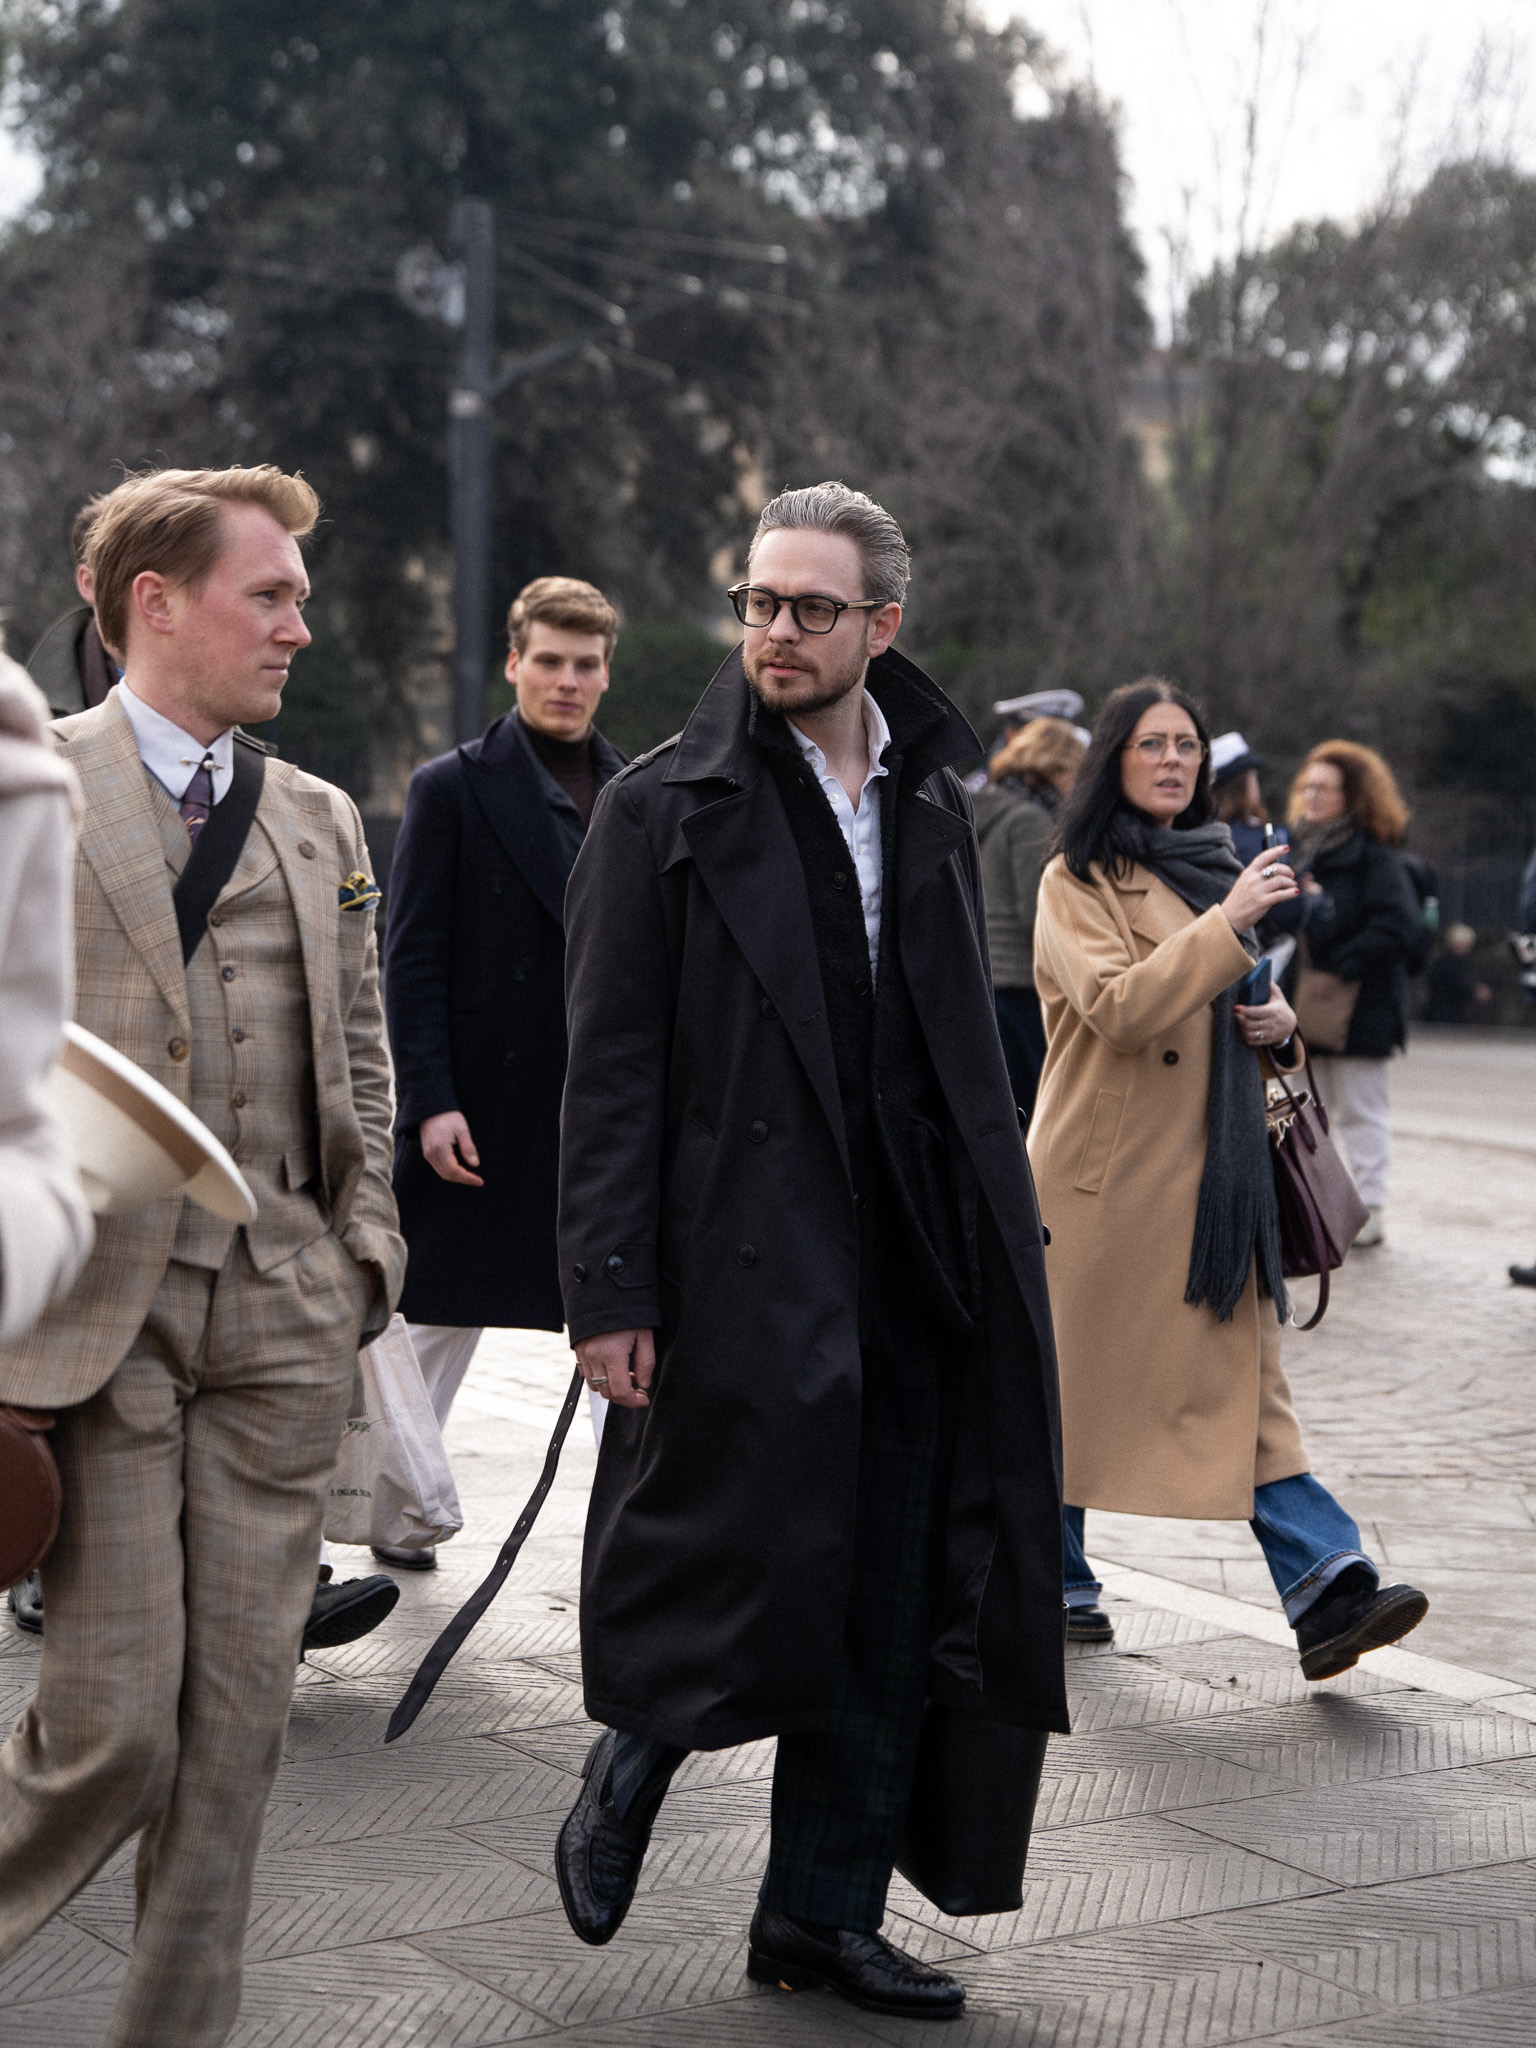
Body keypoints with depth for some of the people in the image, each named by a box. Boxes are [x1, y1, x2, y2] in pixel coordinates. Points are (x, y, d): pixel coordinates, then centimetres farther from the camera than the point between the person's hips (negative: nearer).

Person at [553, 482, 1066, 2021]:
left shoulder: (931, 808, 13)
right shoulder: (663, 809, -3)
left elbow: (968, 1054, 16)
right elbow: (610, 1071, -7)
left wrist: (990, 1247, 10)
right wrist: (609, 1294, -13)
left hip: (908, 1279, 5)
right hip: (742, 1269, -5)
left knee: (885, 1619, 9)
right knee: (752, 1576, -5)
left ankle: (821, 1916, 22)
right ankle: (633, 1759, 26)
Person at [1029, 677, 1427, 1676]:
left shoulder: (1212, 864, 18)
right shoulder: (1078, 880, -5)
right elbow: (1117, 1007, -21)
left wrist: (1280, 1022, 4)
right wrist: (1228, 926, -25)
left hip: (1213, 1169, 6)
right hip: (1109, 1171, -6)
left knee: (1243, 1373, -4)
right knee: (1070, 1378, 5)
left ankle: (1325, 1587, -14)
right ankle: (1050, 1578, 22)